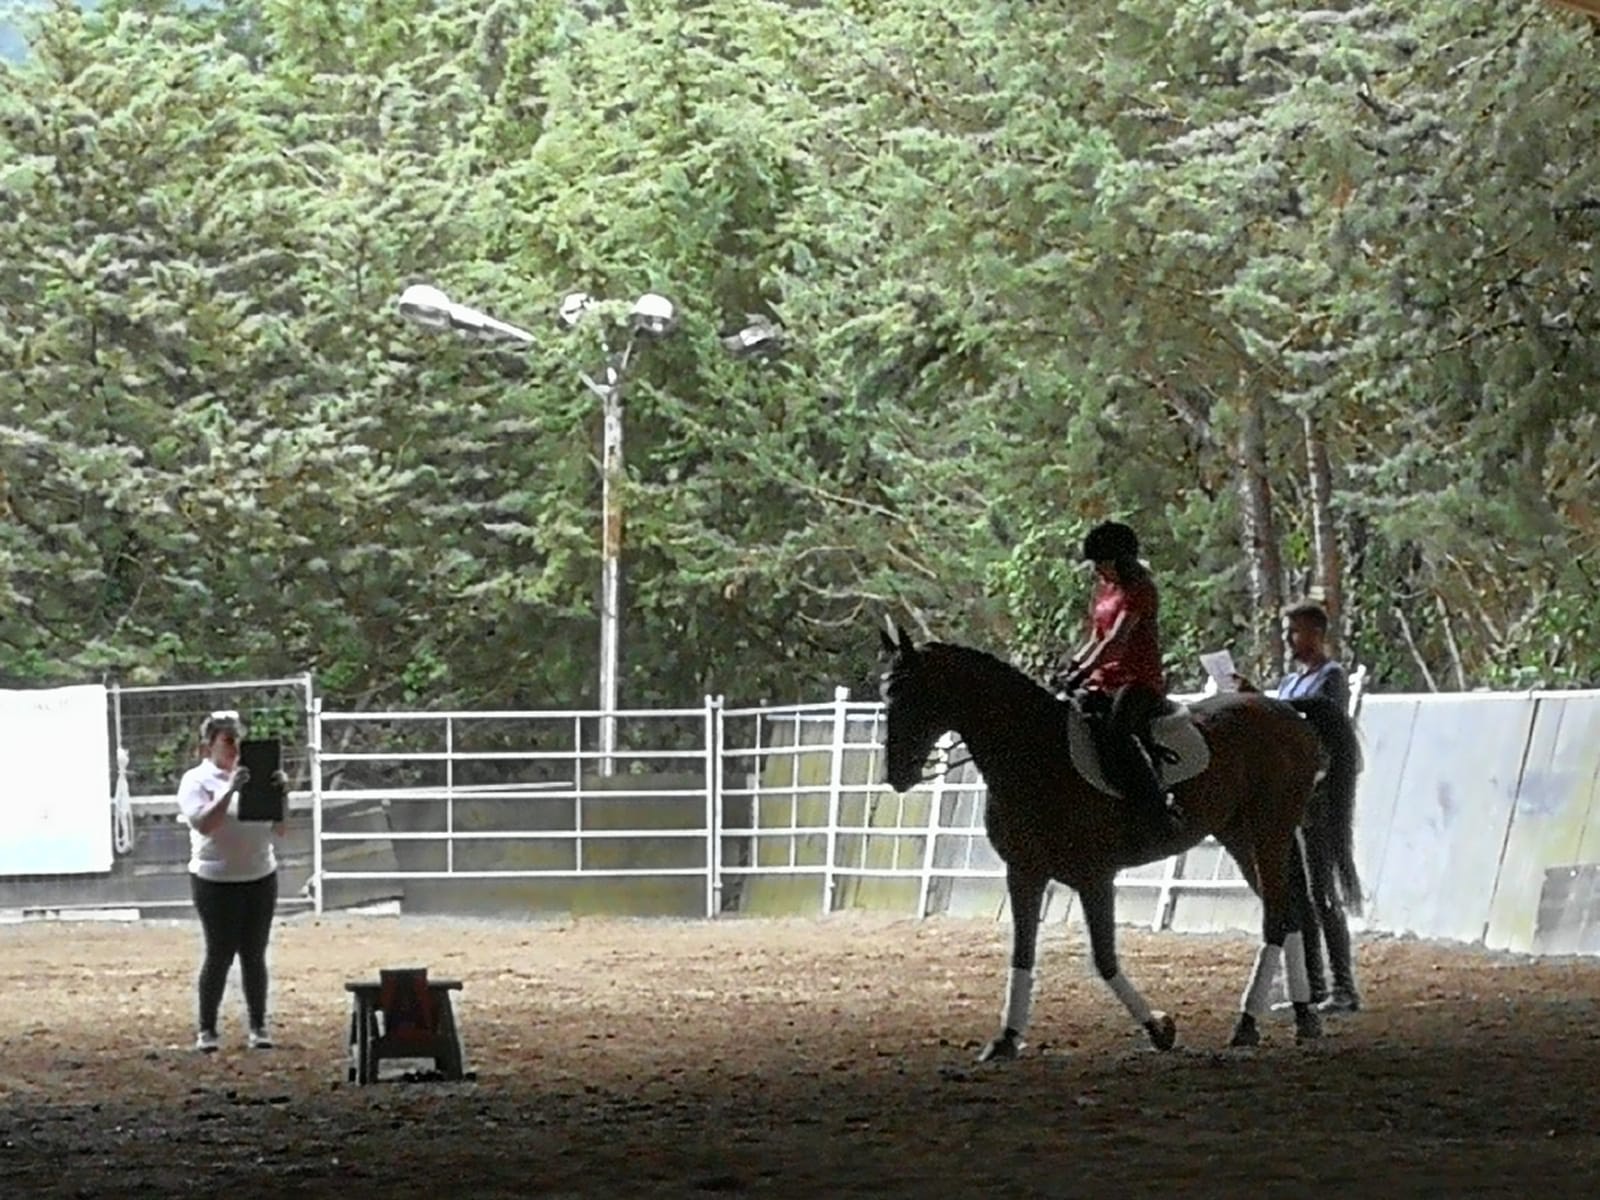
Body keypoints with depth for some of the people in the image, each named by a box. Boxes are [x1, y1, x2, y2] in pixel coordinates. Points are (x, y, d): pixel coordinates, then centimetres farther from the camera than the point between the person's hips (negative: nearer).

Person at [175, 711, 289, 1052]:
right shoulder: (196, 780, -4)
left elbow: (278, 829, 9)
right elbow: (204, 824, -20)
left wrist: (280, 795, -8)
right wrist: (231, 790, -27)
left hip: (260, 878, 4)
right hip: (216, 881, -4)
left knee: (254, 955, 6)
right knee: (220, 954, -3)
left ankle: (258, 1026, 12)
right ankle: (206, 1029, 6)